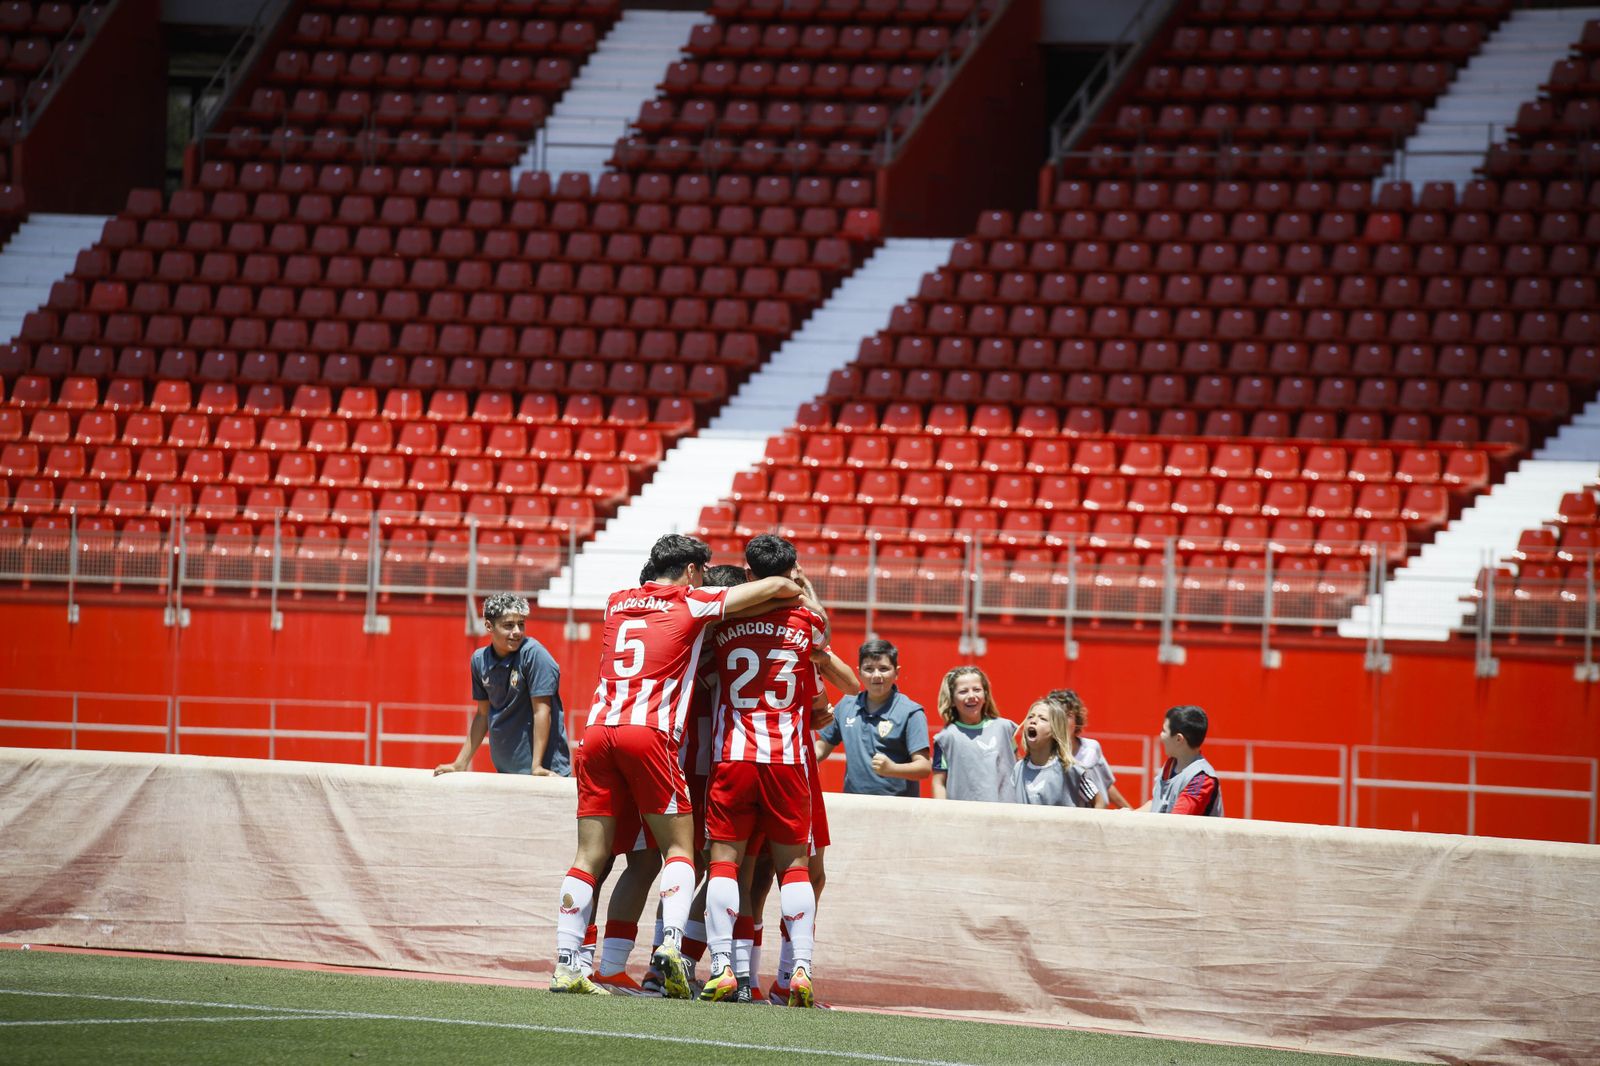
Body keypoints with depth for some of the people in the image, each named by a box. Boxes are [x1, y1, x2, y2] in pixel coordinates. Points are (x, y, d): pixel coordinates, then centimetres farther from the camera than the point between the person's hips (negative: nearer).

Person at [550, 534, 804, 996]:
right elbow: (776, 586, 10)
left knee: (590, 855, 5)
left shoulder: (618, 602, 21)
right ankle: (671, 944, -20)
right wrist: (799, 591, 31)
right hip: (650, 733, -5)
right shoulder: (692, 604, 8)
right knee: (679, 848, 2)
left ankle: (565, 965, -3)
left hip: (599, 729, 5)